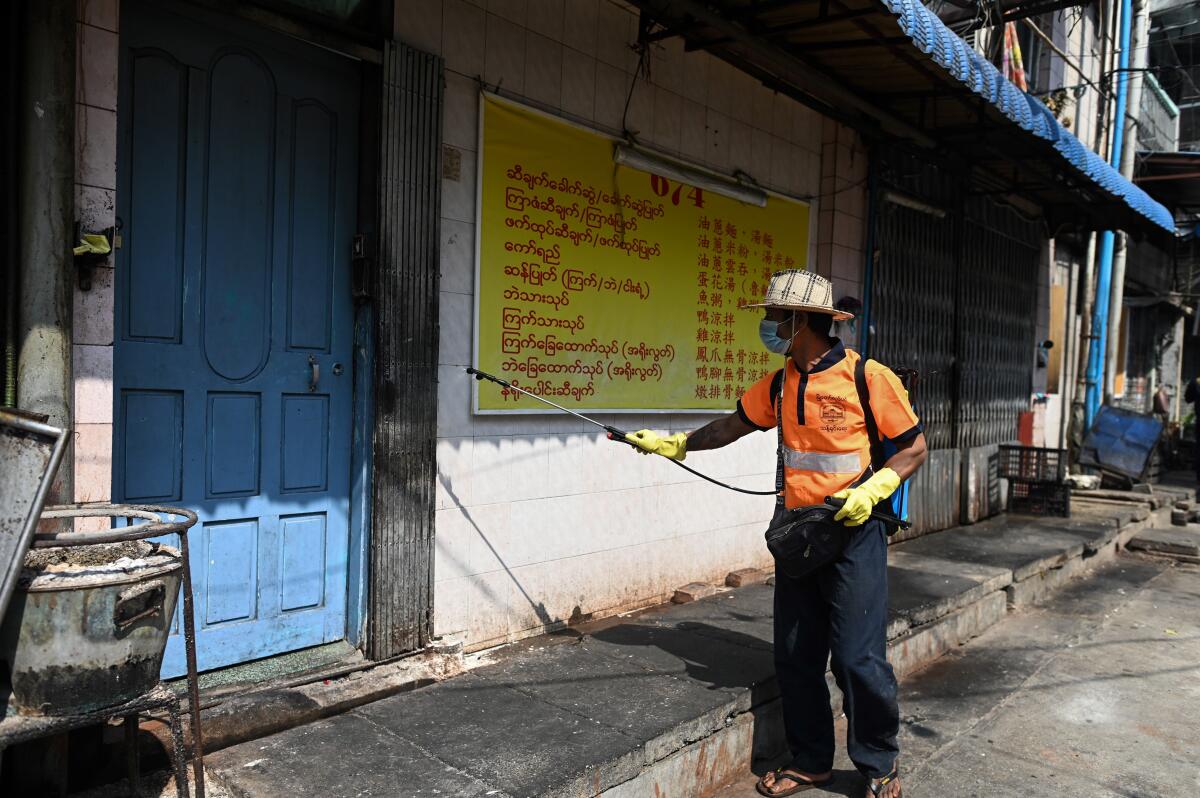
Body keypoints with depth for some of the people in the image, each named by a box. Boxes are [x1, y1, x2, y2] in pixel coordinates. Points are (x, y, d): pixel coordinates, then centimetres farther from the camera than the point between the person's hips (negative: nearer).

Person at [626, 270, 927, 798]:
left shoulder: (870, 378, -12)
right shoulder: (778, 385, 6)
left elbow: (914, 447, -6)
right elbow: (732, 426, 18)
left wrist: (872, 490, -18)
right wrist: (674, 444, 17)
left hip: (853, 536, -6)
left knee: (858, 659, -2)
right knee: (795, 657, 11)